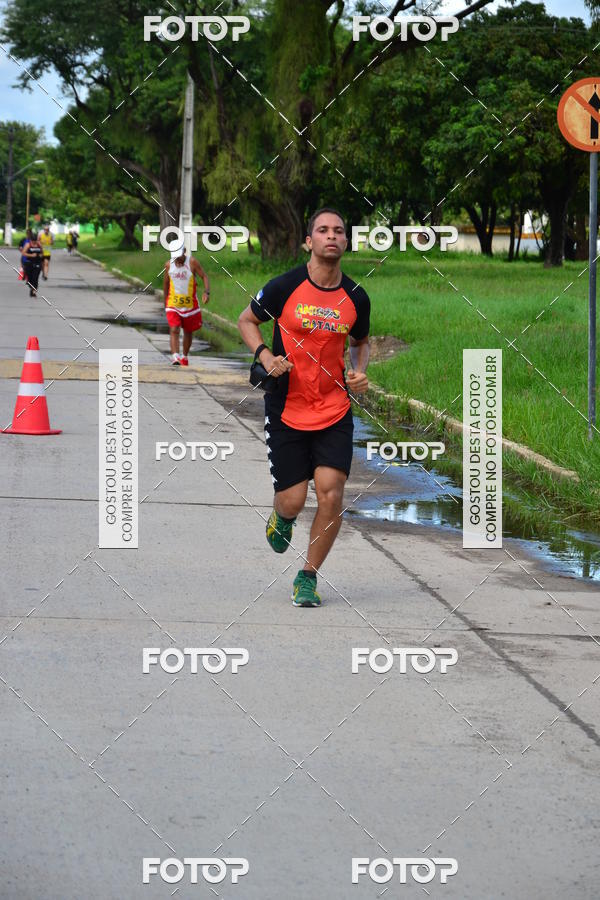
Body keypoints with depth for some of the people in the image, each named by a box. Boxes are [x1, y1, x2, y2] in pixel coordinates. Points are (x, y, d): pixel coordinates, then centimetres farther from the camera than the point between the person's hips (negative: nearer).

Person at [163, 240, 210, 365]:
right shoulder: (169, 265, -2)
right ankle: (175, 357, -28)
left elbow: (204, 277, -9)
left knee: (188, 332, 14)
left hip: (190, 304, 0)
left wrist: (206, 292, -27)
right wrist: (165, 300, 20)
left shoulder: (192, 262, -9)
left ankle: (184, 357, 33)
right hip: (173, 304, 0)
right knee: (174, 330, -18)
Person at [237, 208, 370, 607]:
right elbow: (247, 321, 7)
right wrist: (265, 356, -10)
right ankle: (282, 518, 39)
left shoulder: (356, 298, 0)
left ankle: (308, 577, 8)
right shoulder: (284, 287, -8)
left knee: (331, 493, -11)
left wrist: (360, 372, -1)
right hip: (286, 410, -2)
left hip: (335, 410, 2)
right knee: (293, 500, -1)